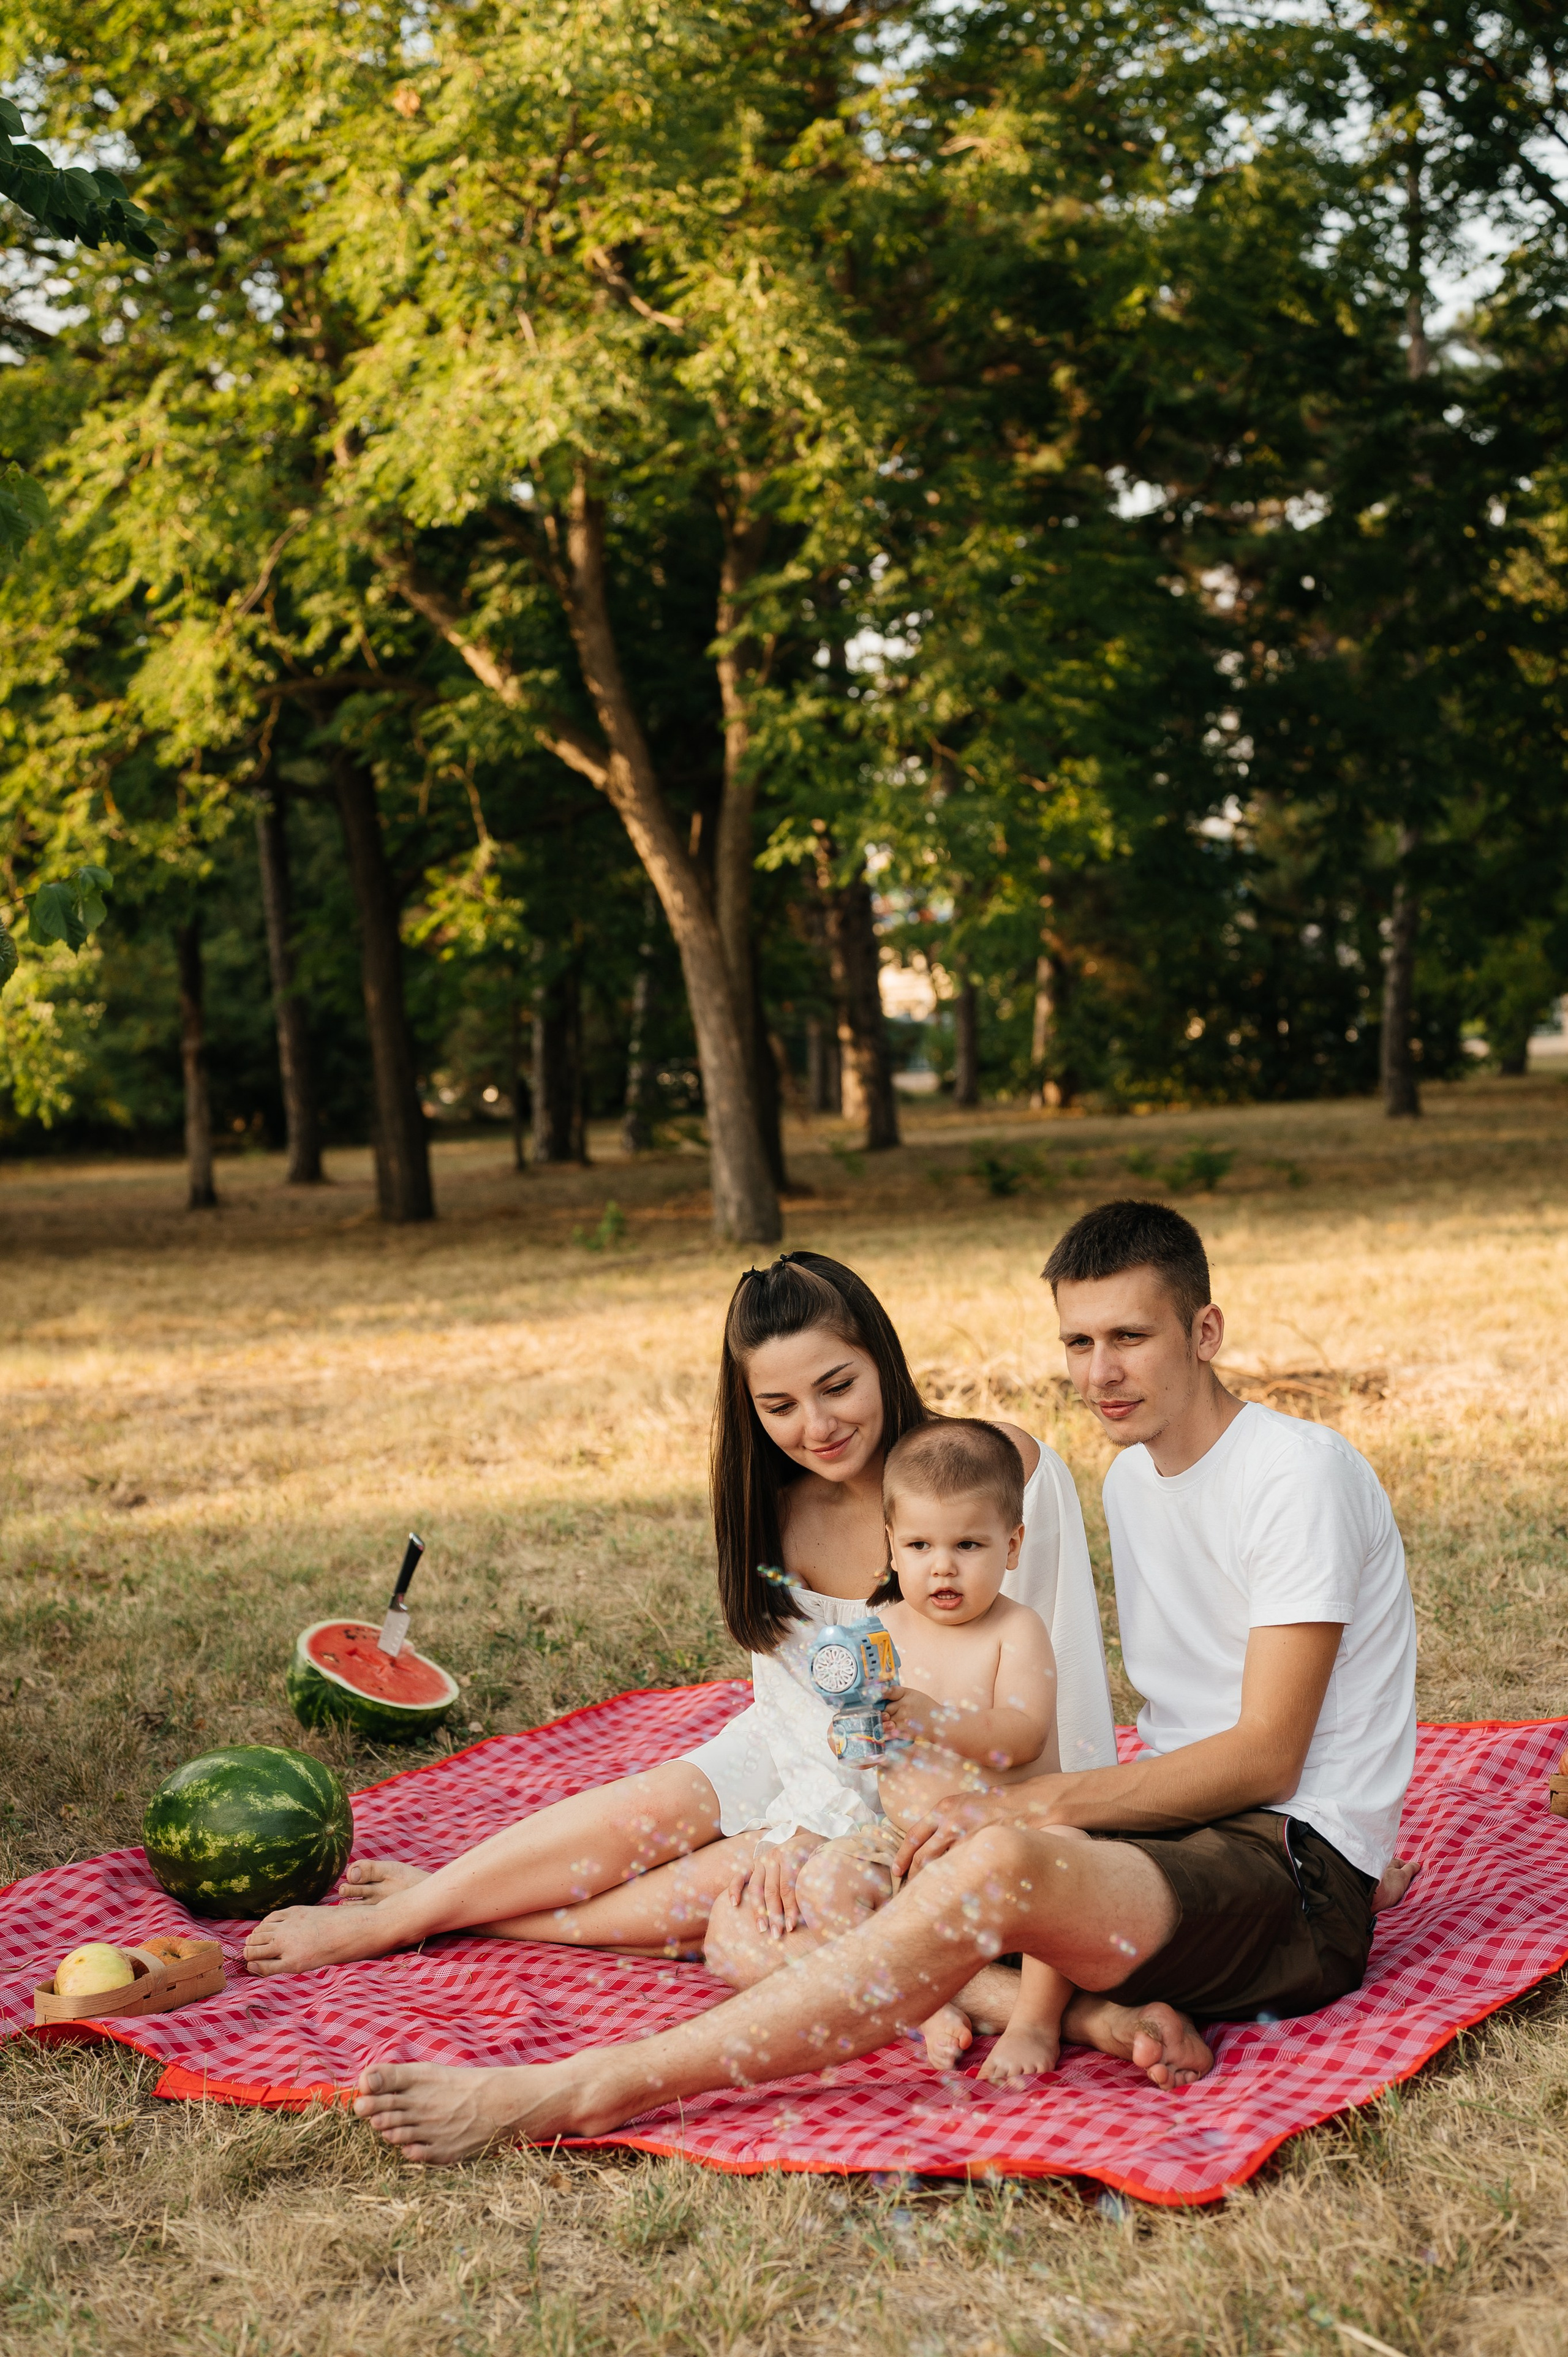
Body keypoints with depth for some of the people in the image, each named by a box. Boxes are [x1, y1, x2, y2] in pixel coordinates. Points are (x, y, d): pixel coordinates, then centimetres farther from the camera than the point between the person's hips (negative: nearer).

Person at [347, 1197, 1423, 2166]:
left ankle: (574, 2093, -40)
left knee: (1001, 1866, -39)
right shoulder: (1132, 1478, 17)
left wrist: (1031, 1806, -19)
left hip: (1297, 1879, -9)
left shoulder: (1300, 1474, -10)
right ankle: (1088, 2015, -25)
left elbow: (1265, 1756, -15)